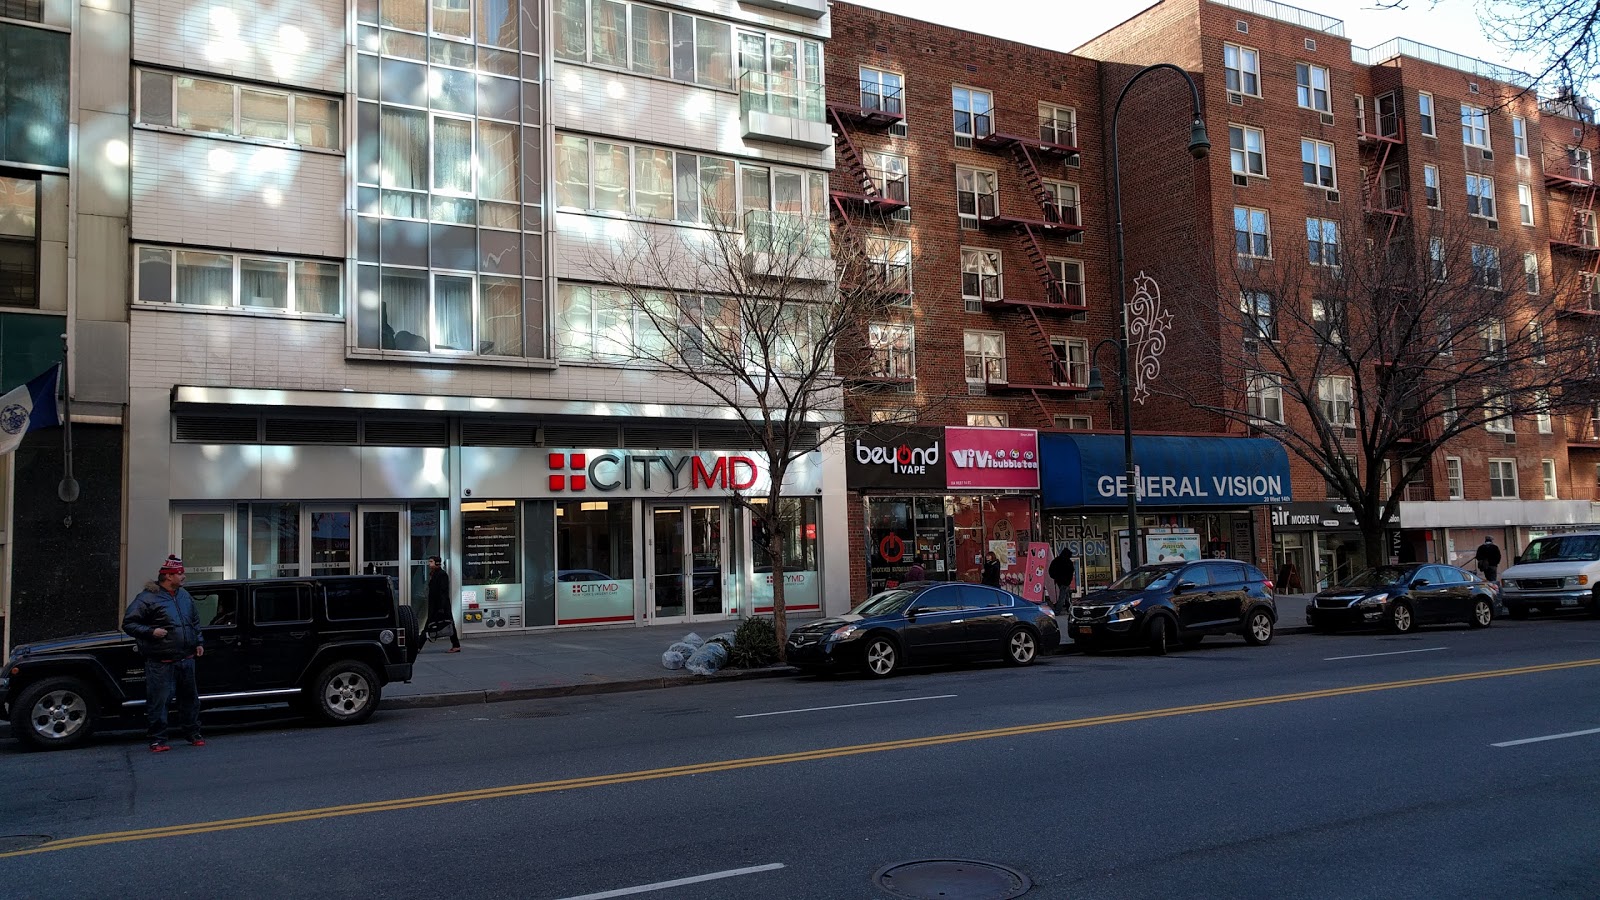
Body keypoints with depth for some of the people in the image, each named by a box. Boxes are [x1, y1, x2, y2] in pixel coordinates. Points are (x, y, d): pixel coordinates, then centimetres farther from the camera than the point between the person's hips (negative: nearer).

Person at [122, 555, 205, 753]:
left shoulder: (184, 596, 14)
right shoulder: (148, 598, -8)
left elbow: (195, 622, 24)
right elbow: (128, 623, -8)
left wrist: (199, 642, 15)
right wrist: (151, 632, -19)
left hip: (186, 660, 7)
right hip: (161, 663, -6)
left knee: (190, 698, 14)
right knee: (158, 701, -4)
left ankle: (193, 734, 26)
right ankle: (157, 740, 6)